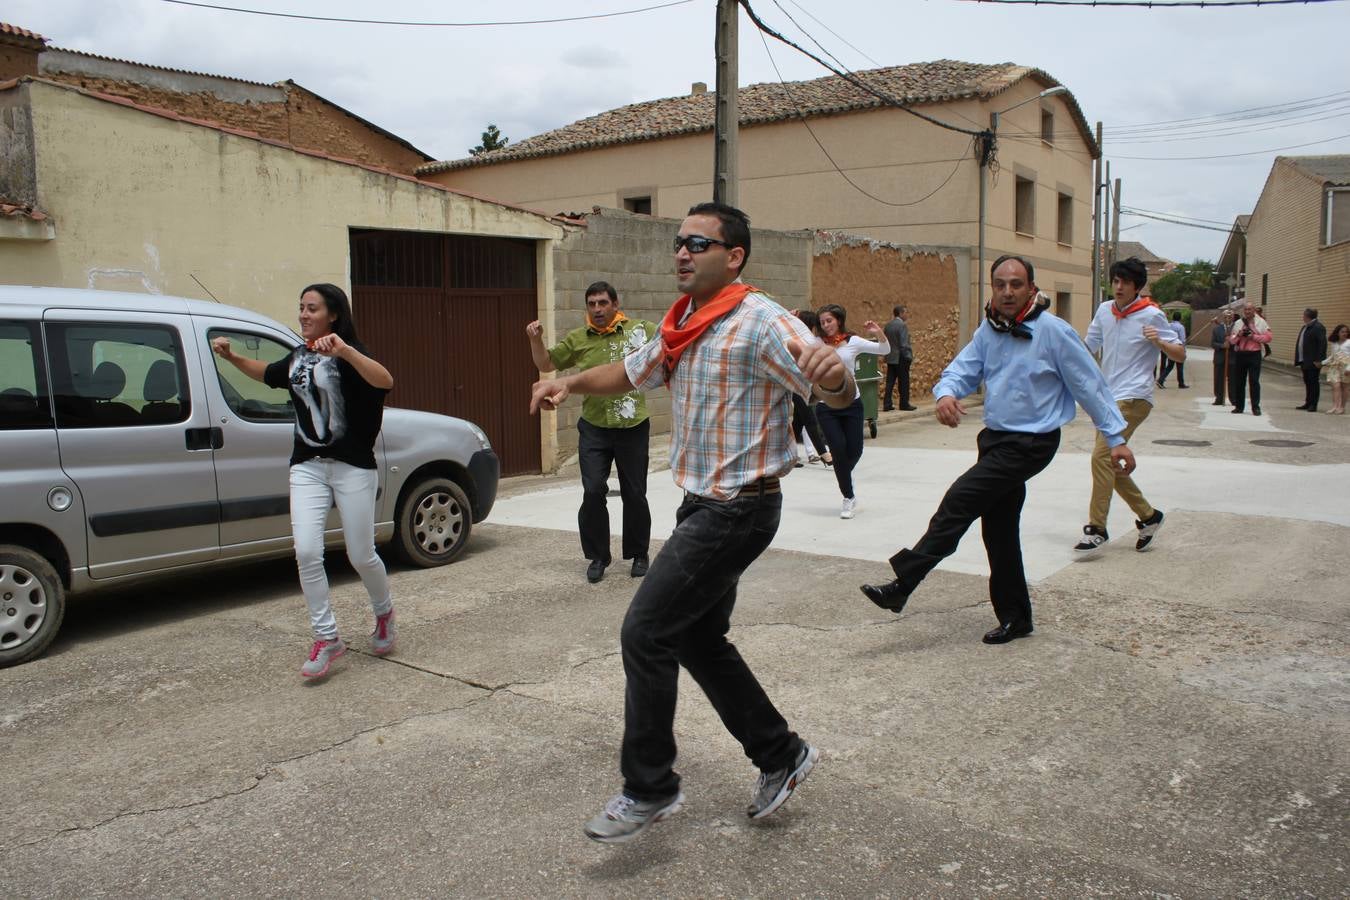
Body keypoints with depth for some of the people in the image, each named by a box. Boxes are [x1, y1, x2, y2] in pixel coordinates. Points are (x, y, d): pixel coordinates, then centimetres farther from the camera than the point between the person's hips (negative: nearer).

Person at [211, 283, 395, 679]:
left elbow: (385, 381, -29)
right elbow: (267, 374, 33)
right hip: (307, 467, 5)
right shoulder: (298, 357, 12)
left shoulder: (349, 355, -8)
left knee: (361, 556, 3)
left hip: (352, 467, -5)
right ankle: (327, 638, 3)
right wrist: (232, 357, 17)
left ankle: (384, 613, 32)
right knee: (306, 552, -9)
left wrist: (345, 351, -42)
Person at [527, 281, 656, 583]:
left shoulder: (640, 330, 0)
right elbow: (546, 364, 13)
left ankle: (639, 554, 25)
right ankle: (597, 557, 11)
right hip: (594, 430, 1)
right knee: (593, 492, -6)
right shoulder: (578, 339, 5)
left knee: (634, 494, 8)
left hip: (633, 427, -1)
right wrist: (535, 340, -4)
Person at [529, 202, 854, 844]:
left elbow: (839, 394, -24)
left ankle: (649, 788, 6)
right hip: (701, 504, 9)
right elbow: (630, 373, 25)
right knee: (697, 638, 15)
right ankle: (780, 755, 29)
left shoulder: (761, 322, -16)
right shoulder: (682, 326, 11)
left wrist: (835, 372, -48)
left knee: (645, 633, -9)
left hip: (739, 509, -9)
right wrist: (570, 382, 7)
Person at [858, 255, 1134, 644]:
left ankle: (901, 585, -16)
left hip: (1030, 443, -8)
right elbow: (961, 369, 1)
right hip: (996, 438, 8)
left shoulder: (1054, 331, -11)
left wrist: (1117, 439, -6)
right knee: (998, 528, 11)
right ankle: (1014, 617, 25)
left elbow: (1090, 385, -7)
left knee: (960, 500, -18)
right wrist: (946, 393, -24)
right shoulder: (988, 331, 7)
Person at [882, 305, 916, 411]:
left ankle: (887, 404, 6)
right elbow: (904, 344, -18)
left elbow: (885, 341, 10)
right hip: (901, 358, -7)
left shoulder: (888, 325, 7)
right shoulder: (903, 325, -14)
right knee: (903, 382, 4)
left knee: (890, 381, 8)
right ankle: (904, 404, 10)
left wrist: (886, 354, 16)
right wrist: (908, 356, -12)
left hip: (890, 358, 7)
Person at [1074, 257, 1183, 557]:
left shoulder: (1151, 315, -6)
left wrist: (1159, 342, -22)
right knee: (1111, 463, 10)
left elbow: (1180, 355, -3)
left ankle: (1097, 529, -16)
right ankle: (1148, 515, 27)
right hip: (1107, 397, 7)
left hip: (1133, 398, -7)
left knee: (1102, 455, -20)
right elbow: (1088, 347, 23)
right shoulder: (1104, 311, 10)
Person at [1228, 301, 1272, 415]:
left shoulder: (1261, 322, 4)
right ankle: (1239, 406, 15)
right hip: (1240, 354, 3)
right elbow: (1231, 340, 10)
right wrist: (1238, 335, -9)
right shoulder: (1237, 323, 12)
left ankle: (1256, 407, -3)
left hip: (1254, 355, -3)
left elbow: (1268, 337, -3)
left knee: (1254, 381, -7)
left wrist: (1254, 336, -12)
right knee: (1239, 382, 7)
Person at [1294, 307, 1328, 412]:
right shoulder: (1305, 327, 16)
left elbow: (1323, 344, -18)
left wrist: (1318, 360, -22)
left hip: (1313, 362, -9)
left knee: (1313, 382, -3)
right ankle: (1308, 403, 19)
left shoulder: (1318, 327, -13)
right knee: (1307, 382, 13)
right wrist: (1300, 361, 16)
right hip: (1304, 361, 9)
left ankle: (1313, 405, 2)